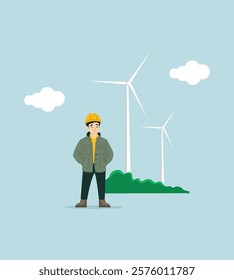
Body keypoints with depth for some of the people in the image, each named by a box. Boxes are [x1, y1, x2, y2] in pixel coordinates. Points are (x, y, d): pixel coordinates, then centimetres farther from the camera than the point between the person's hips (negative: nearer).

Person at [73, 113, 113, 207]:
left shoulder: (104, 141, -1)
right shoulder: (83, 141, -3)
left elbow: (109, 154, 4)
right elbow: (76, 154, 2)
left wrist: (104, 163, -6)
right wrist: (83, 163, -7)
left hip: (100, 168, 0)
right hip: (87, 168, 0)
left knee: (101, 185, 4)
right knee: (85, 185, 2)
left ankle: (102, 202, 12)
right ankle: (83, 202, 11)